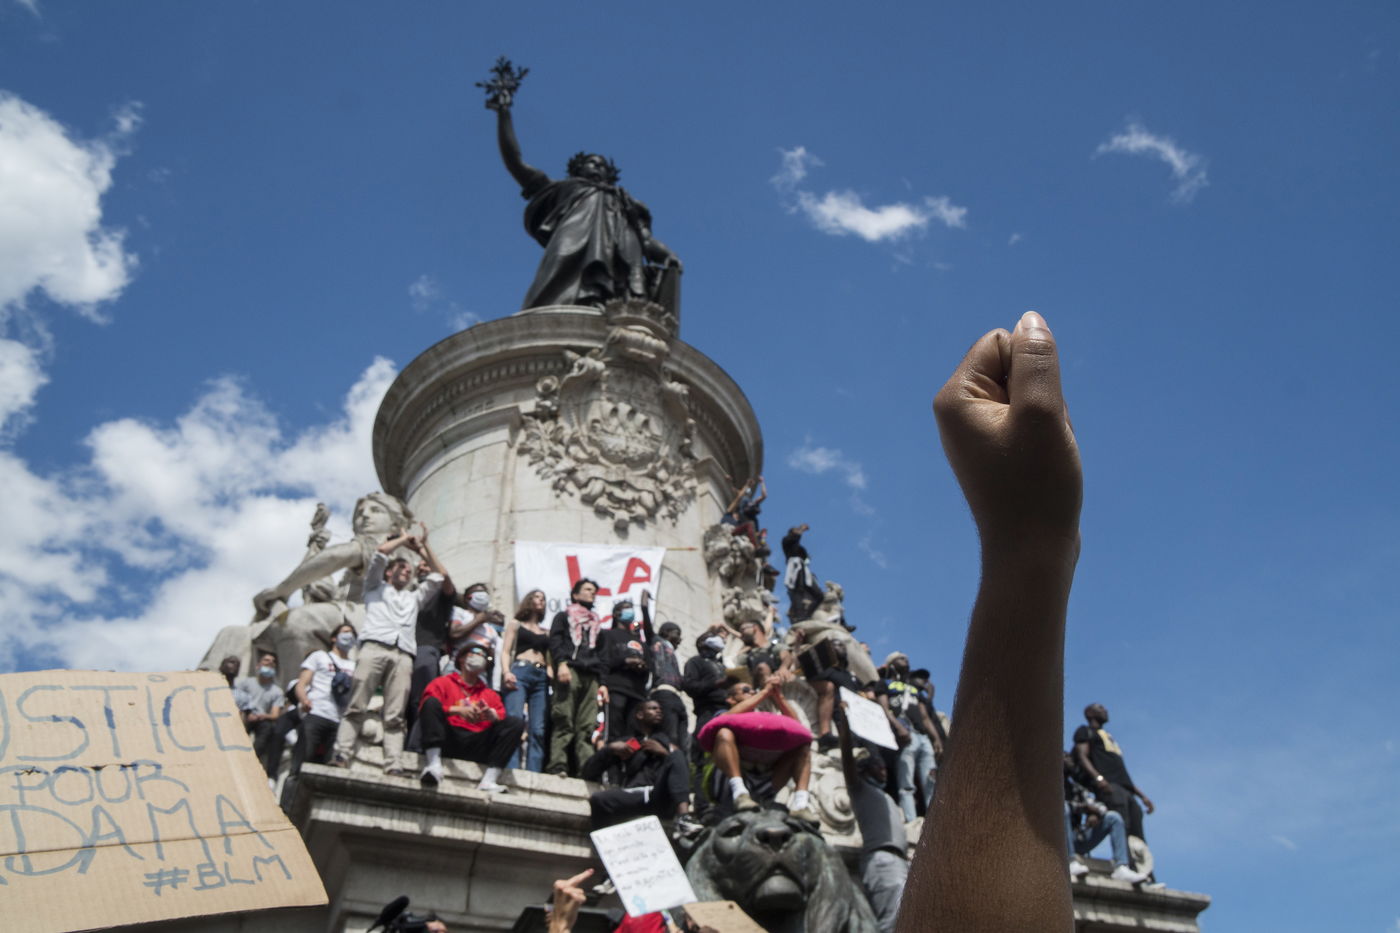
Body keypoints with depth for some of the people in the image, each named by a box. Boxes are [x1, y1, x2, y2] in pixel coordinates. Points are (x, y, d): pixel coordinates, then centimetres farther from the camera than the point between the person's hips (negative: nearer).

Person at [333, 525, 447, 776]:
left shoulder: (414, 598, 39)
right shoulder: (376, 587, 28)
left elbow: (439, 575, 35)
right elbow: (380, 552, 14)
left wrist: (422, 547, 36)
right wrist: (404, 538, 27)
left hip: (403, 655, 3)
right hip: (374, 647, -3)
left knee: (395, 716, -9)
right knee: (356, 707, -13)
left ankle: (394, 767, -22)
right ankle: (341, 756, -21)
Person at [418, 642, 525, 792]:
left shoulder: (490, 694, 27)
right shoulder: (443, 682, 19)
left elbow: (503, 718, 10)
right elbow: (428, 707, 0)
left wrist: (491, 715, -15)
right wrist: (458, 710, -16)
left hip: (478, 745, 3)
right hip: (448, 740, -2)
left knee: (516, 722, -14)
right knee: (432, 702, -23)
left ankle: (488, 780, -29)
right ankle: (433, 765, -38)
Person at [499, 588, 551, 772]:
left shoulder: (545, 632, 27)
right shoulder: (515, 624, 20)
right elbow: (505, 651, 9)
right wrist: (506, 672, -10)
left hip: (542, 678, 4)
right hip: (519, 673, -3)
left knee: (538, 729, -9)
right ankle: (511, 771, -26)